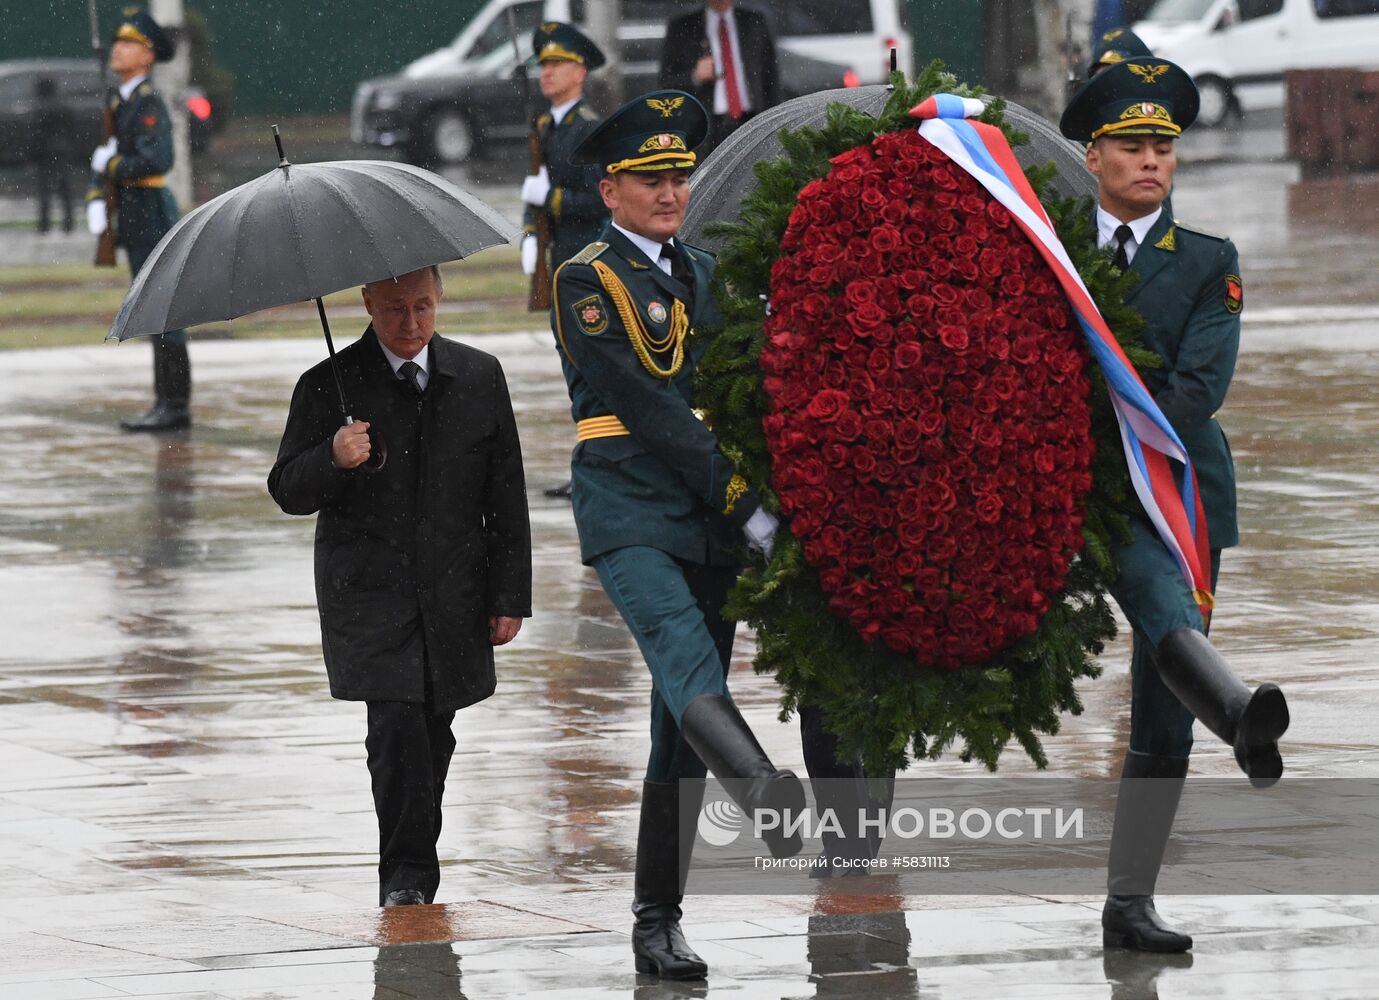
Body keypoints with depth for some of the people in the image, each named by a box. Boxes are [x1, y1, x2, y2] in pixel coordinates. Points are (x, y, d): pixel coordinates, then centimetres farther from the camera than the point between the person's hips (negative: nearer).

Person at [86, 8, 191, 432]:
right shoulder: (120, 104, 16)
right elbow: (103, 161, 17)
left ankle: (175, 406, -7)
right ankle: (168, 404, 13)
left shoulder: (149, 104, -14)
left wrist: (112, 167, -14)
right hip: (135, 220, 10)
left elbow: (159, 159, -26)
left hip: (153, 217, -10)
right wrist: (95, 201, 1)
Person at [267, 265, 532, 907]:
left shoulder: (479, 378, 5)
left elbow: (506, 496, 9)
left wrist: (510, 596, 5)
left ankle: (414, 868, 23)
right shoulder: (330, 386, -3)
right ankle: (406, 876, -7)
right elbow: (288, 492, -2)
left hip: (453, 596, 3)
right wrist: (332, 460, -24)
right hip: (370, 595, -3)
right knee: (398, 723, -16)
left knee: (434, 733, 7)